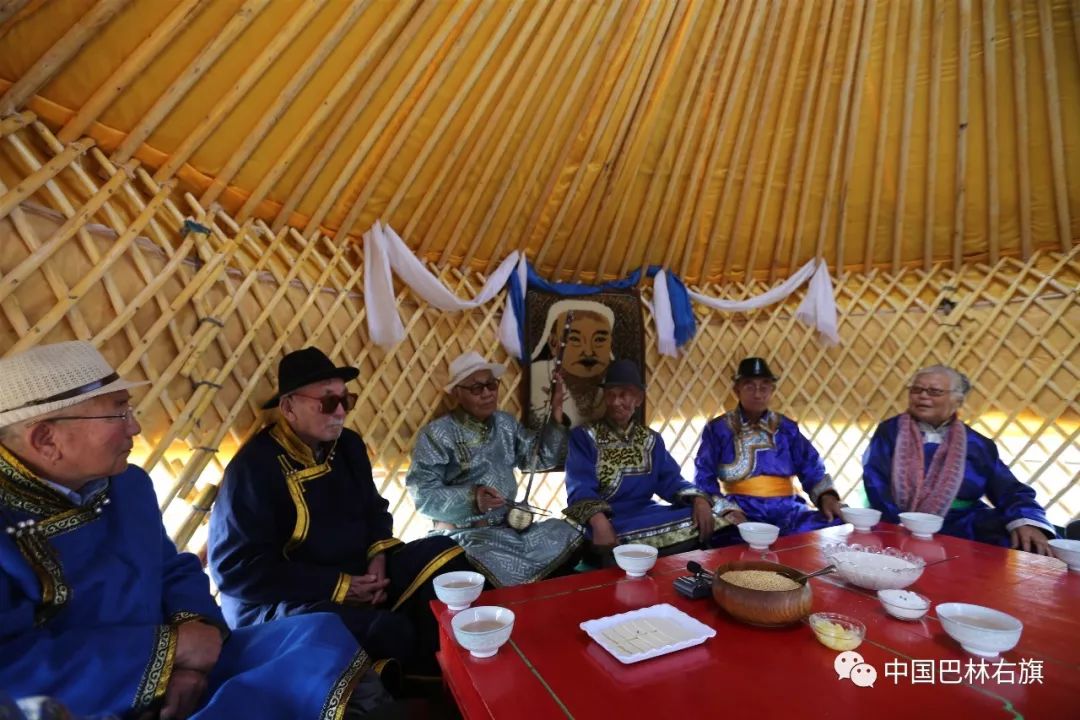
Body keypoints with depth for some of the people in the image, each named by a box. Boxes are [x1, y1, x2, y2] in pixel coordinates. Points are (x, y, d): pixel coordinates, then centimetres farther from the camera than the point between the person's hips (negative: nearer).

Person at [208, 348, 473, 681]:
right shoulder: (255, 466, -18)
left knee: (444, 555, -5)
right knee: (391, 633, -32)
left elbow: (373, 509, 14)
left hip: (358, 573, 8)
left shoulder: (348, 446, 3)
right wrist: (339, 587, -21)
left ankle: (434, 676, 1)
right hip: (280, 599, -7)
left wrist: (379, 556, -8)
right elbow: (237, 568, -19)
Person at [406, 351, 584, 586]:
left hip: (510, 527, 6)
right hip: (463, 534, -6)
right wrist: (471, 497, -29)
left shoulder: (505, 423, 11)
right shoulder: (436, 433, -7)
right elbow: (423, 495, -14)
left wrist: (556, 420, -6)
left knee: (568, 536, -6)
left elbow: (541, 458, 7)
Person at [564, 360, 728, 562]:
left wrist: (699, 500, -13)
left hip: (648, 515, 6)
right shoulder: (583, 437, 1)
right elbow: (580, 488, -12)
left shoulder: (651, 439, 18)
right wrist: (599, 521, -32)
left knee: (702, 524, -19)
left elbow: (670, 481, 9)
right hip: (607, 520, -6)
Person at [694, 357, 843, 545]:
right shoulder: (718, 428, 4)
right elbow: (704, 478, 0)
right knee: (731, 537, -38)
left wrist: (826, 495, -9)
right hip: (742, 511, -4)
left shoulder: (786, 427, 14)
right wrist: (727, 509, -17)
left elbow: (811, 468, 13)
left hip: (786, 509, 4)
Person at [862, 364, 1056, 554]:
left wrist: (1026, 522, -17)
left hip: (962, 531, 3)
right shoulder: (890, 430, 4)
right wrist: (900, 526, -18)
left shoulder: (977, 444, 12)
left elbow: (1010, 491, 5)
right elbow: (876, 482, -4)